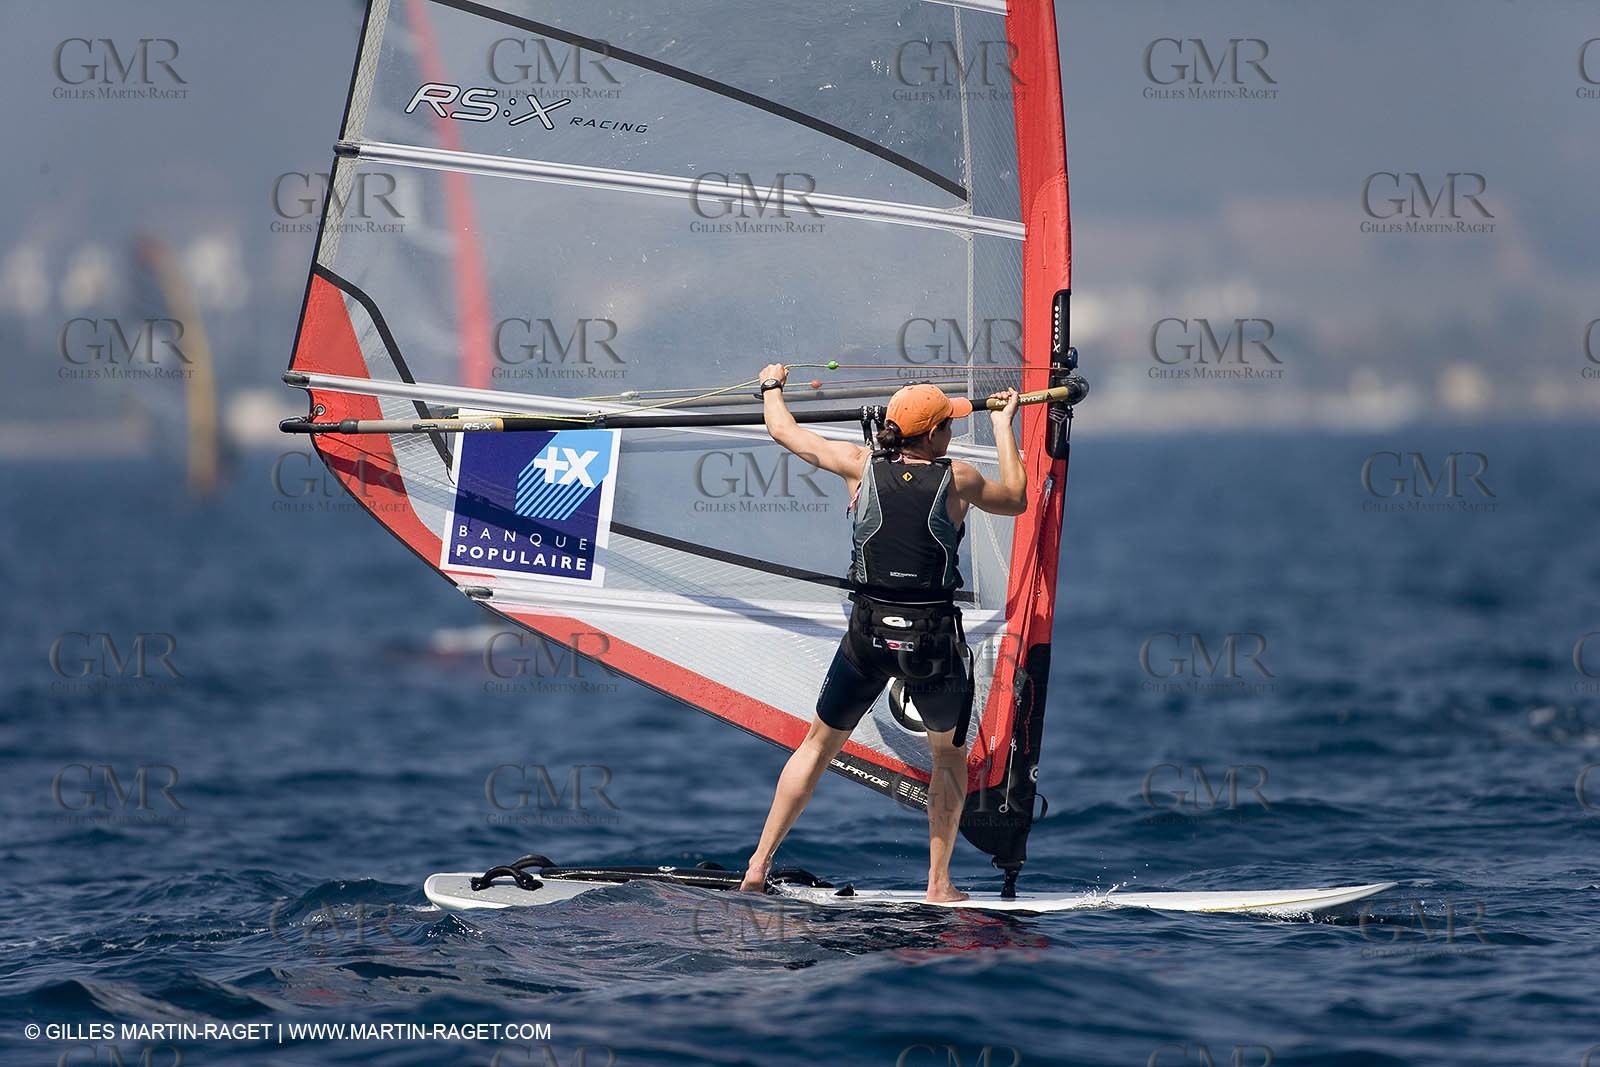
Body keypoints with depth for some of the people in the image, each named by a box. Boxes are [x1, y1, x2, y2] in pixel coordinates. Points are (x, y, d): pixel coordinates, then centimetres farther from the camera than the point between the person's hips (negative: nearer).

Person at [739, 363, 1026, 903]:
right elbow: (1016, 499, 16)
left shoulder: (862, 467, -1)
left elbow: (783, 431, 12)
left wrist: (771, 386, 34)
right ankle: (939, 883, 16)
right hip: (934, 639, -1)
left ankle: (759, 863, 15)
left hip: (868, 635, 2)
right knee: (949, 755, 20)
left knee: (819, 744, 18)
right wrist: (1003, 426, 27)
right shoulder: (958, 480, -5)